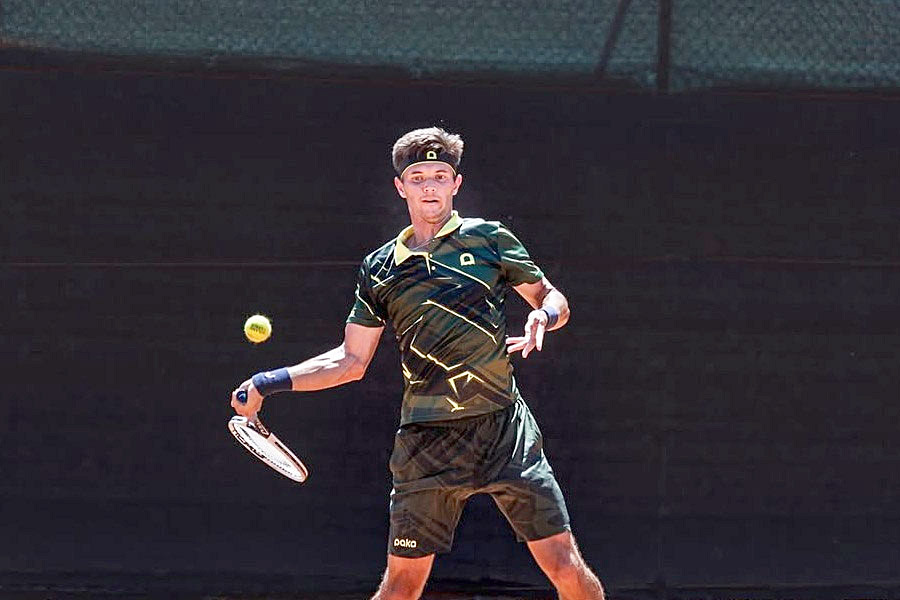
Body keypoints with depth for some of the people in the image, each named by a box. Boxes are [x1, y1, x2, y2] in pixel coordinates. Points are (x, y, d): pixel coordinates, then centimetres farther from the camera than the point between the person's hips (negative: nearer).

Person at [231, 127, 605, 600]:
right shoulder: (380, 269, 10)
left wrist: (542, 318, -12)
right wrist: (269, 383, 7)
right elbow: (351, 360, 15)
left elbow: (553, 299, 12)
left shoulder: (490, 239, 6)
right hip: (426, 440, 1)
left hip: (504, 430, -1)